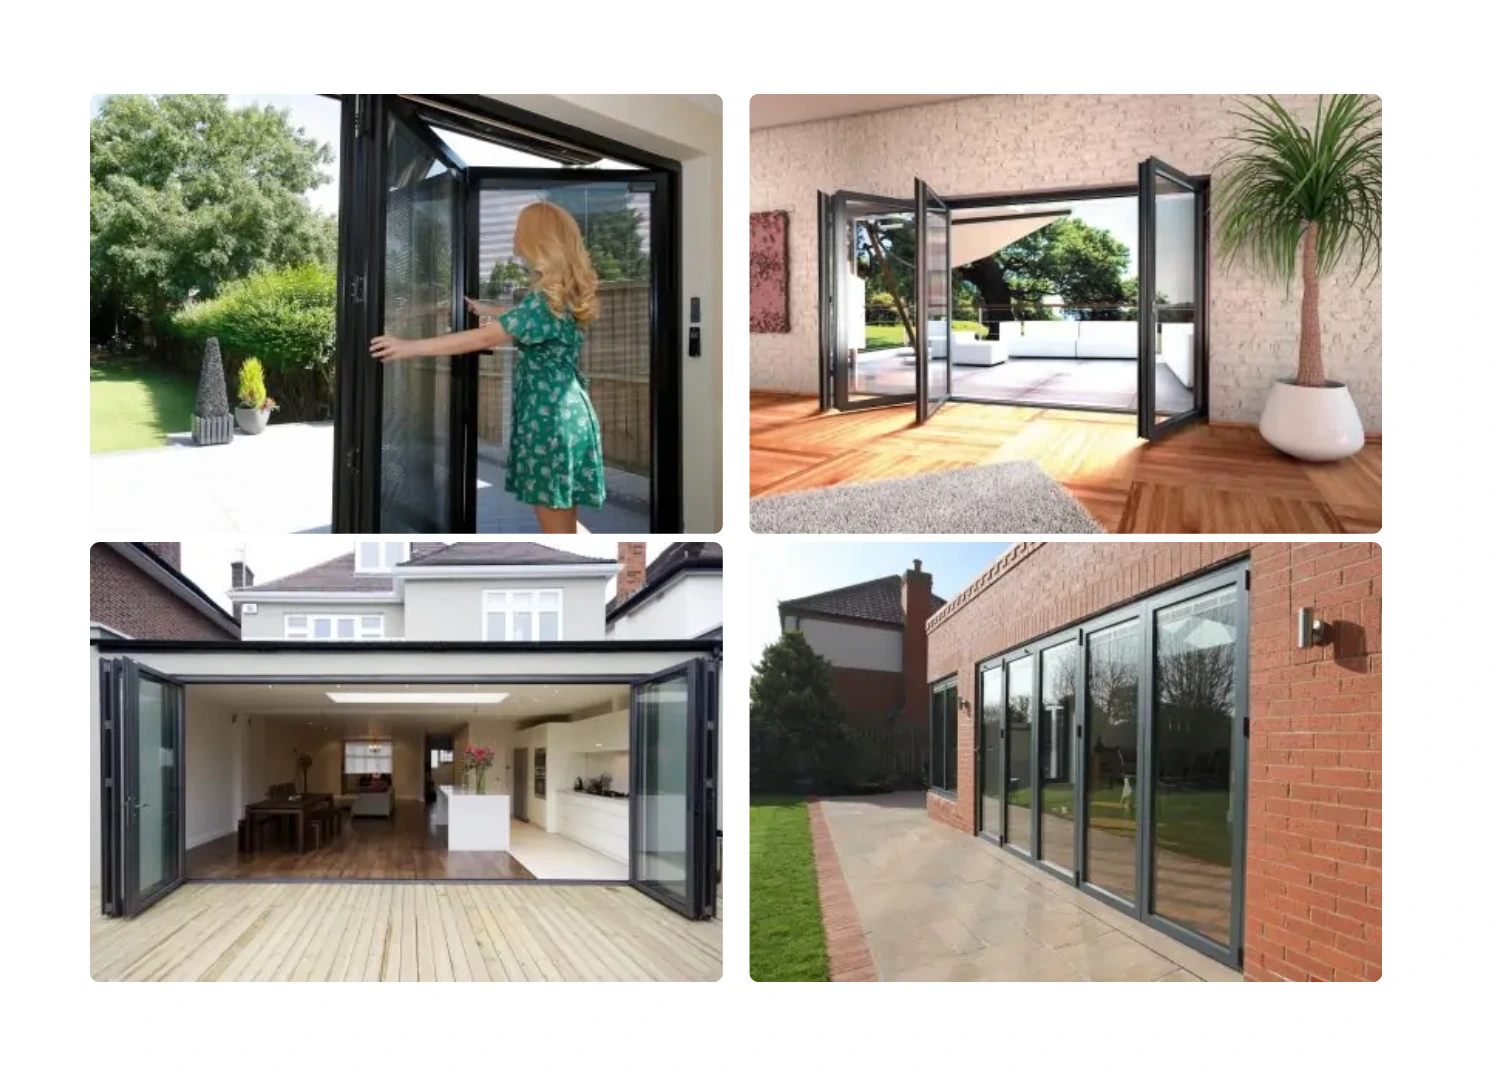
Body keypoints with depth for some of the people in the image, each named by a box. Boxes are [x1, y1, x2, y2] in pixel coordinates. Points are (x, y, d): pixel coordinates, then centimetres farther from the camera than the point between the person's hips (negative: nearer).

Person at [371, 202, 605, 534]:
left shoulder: (548, 299, -18)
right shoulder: (562, 294, 11)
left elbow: (484, 338, -20)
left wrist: (410, 347, -18)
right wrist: (482, 308, 48)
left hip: (551, 421, -10)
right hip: (560, 417, 10)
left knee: (558, 532, -3)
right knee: (562, 529, 15)